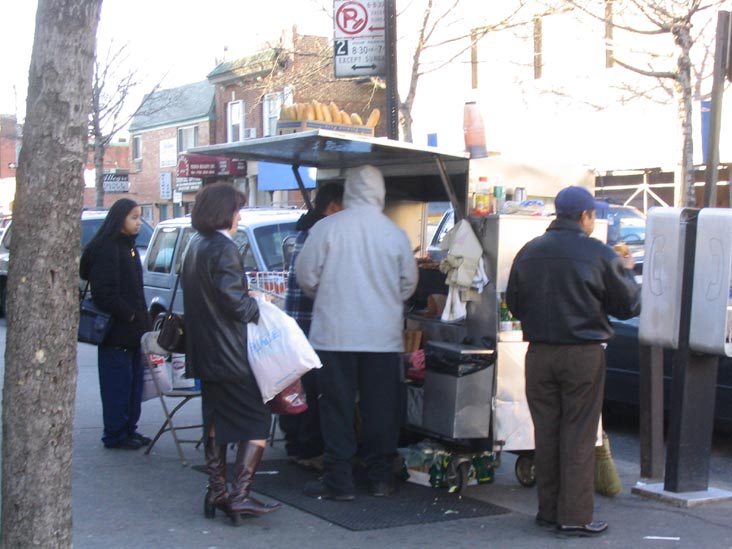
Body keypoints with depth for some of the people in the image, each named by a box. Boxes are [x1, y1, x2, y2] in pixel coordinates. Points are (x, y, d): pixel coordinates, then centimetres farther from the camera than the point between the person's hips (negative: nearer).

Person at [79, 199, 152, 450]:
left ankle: (129, 430, 21)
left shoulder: (128, 247, 16)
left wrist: (142, 320, 12)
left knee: (134, 381, 12)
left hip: (133, 329, 9)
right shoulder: (106, 248, -13)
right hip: (115, 331, -9)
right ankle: (115, 435, 6)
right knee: (117, 384, -2)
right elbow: (103, 292, -20)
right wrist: (129, 315, -15)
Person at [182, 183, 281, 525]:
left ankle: (216, 493, 18)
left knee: (217, 422, 15)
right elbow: (234, 301, -23)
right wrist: (256, 307, -4)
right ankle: (239, 496, -6)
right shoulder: (224, 249, -16)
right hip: (230, 355, -9)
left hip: (205, 353, 9)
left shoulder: (195, 247, 12)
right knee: (258, 421, -2)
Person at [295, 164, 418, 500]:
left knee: (337, 409, 5)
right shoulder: (396, 234, -2)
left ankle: (338, 482, 8)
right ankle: (381, 478, 18)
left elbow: (306, 275, -3)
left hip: (335, 334, -2)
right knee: (381, 409, 11)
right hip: (384, 336, 2)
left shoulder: (327, 228, -8)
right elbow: (409, 283, 7)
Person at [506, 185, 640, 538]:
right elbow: (629, 306, 0)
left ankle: (548, 510, 19)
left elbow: (514, 304, 11)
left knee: (546, 433, 11)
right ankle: (575, 517, 4)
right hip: (583, 353, -4)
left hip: (539, 353, 4)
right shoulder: (600, 255, -9)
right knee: (578, 436, 2)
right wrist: (626, 271, 17)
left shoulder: (528, 252, 4)